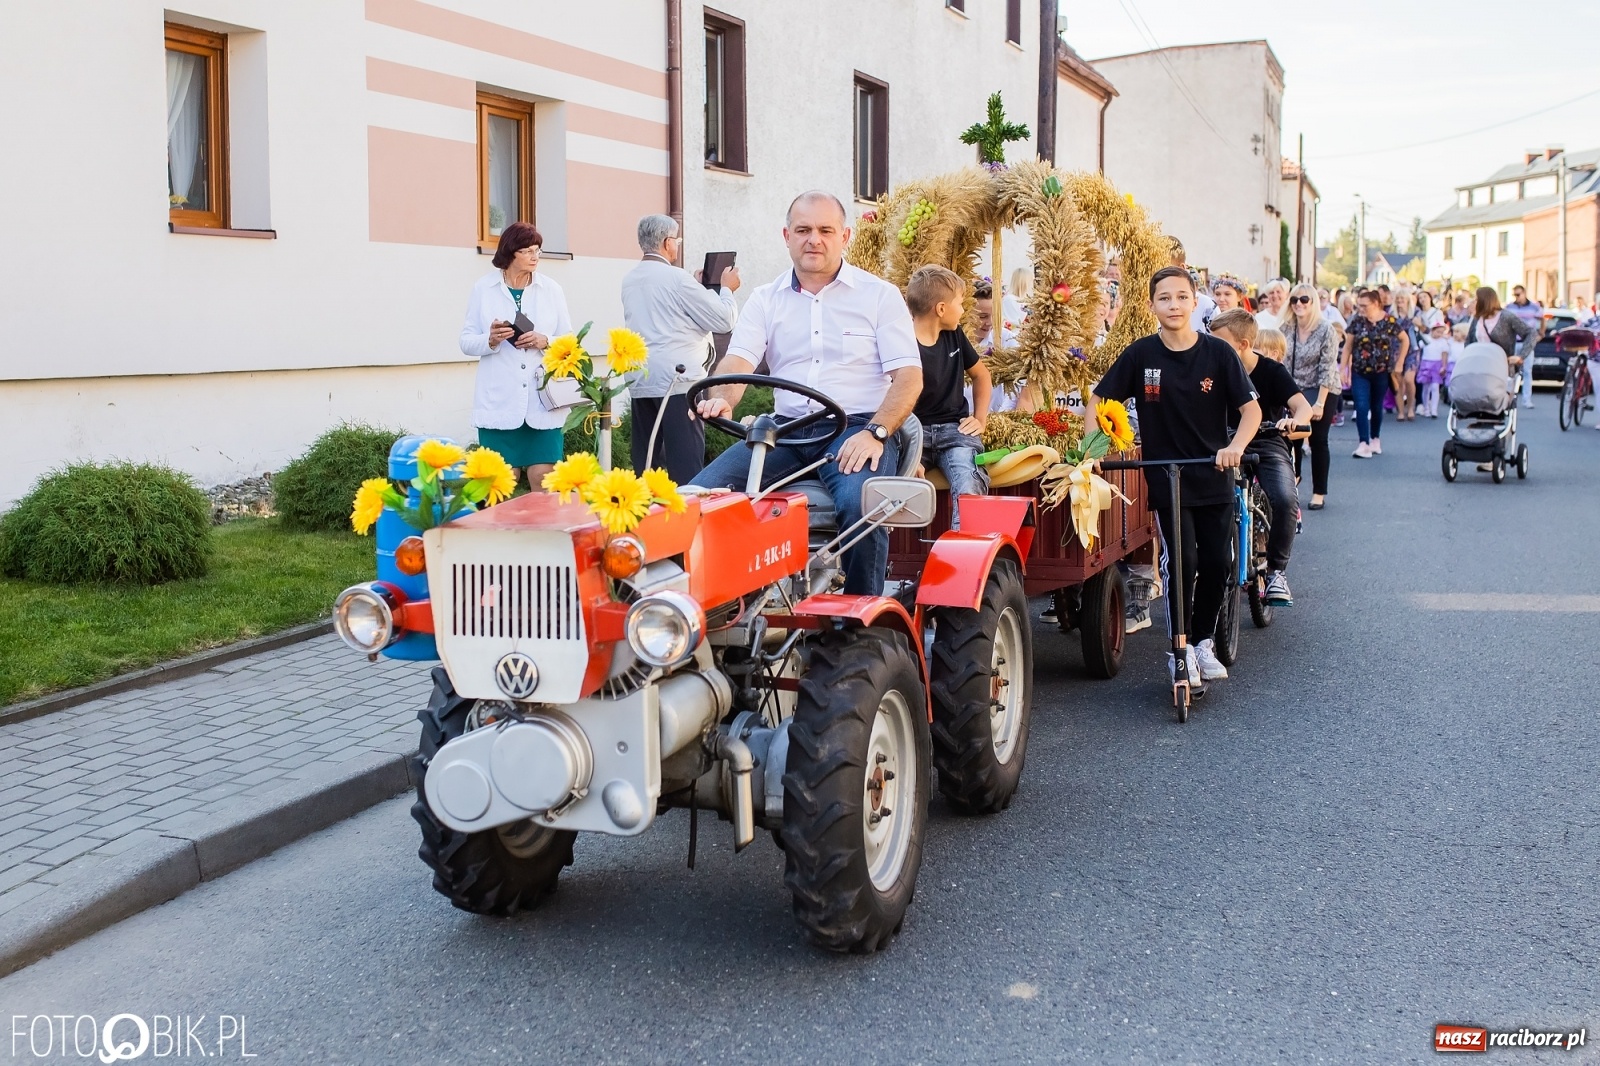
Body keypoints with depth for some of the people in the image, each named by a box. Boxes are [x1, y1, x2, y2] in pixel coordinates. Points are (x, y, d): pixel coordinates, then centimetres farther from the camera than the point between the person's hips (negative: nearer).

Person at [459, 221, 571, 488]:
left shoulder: (552, 290, 7)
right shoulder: (484, 288, 4)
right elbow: (466, 341, 5)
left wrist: (546, 342, -12)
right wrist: (490, 340, -16)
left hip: (543, 399, 1)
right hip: (499, 400, -1)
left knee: (544, 479, -2)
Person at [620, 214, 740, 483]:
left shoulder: (629, 281, 13)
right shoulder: (676, 278, -9)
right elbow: (723, 320, -7)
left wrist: (700, 290, 25)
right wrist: (726, 289, 11)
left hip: (640, 383, 7)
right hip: (677, 381, -7)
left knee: (646, 463, 8)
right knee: (686, 464, -6)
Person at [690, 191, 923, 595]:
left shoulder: (880, 295, 7)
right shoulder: (766, 299, 15)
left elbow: (909, 376, -1)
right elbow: (738, 360, 2)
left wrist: (875, 433, -18)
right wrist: (721, 400, -23)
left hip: (856, 426, -3)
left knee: (860, 502, -35)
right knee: (702, 492, -19)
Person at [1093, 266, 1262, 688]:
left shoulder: (1218, 353, -4)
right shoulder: (1141, 354, -4)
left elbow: (1251, 408, -5)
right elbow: (1100, 400, 2)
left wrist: (1235, 446, -22)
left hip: (1214, 478, 2)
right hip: (1165, 479, -1)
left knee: (1216, 565, 3)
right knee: (1182, 564, -10)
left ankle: (1203, 641, 23)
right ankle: (1180, 646, 6)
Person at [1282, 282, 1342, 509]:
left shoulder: (1326, 330, -13)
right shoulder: (1287, 329, -1)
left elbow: (1327, 368, -16)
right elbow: (1282, 363, 3)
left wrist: (1320, 403, -20)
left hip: (1323, 391, -3)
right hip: (1295, 390, 3)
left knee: (1318, 441, 0)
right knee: (1293, 436, 2)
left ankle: (1319, 492, 11)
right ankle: (1293, 476, 29)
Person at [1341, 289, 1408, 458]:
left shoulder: (1390, 321, -5)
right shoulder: (1357, 321, -3)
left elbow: (1404, 340, 9)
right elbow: (1348, 346, 0)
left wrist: (1399, 362, 5)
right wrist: (1342, 369, -4)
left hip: (1382, 372, 0)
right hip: (1360, 372, 0)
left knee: (1376, 407, 13)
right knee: (1361, 407, -11)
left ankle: (1375, 439, 29)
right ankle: (1364, 444, -15)